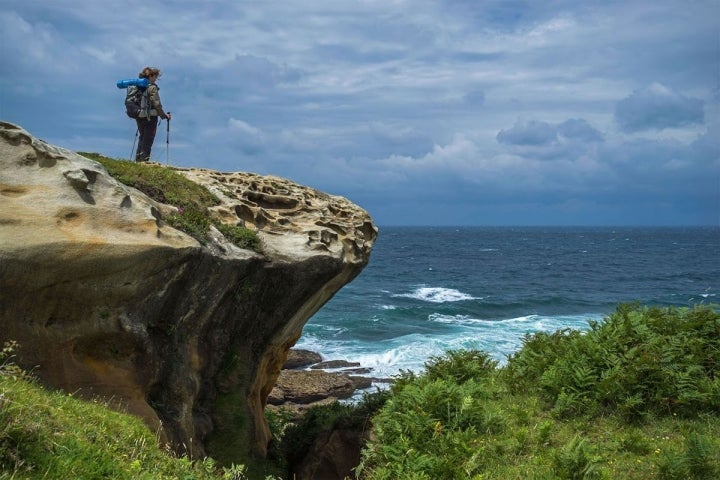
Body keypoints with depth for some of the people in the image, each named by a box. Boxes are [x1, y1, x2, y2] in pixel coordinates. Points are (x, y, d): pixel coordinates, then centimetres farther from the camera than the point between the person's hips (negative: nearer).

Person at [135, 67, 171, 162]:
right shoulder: (152, 87, -13)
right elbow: (157, 104, -15)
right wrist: (164, 115, -5)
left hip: (138, 116, 7)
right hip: (150, 117, -7)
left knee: (142, 138, 18)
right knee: (148, 140, 1)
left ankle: (138, 159, 19)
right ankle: (144, 160, 1)